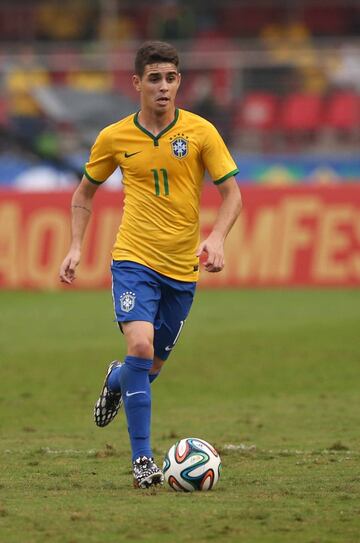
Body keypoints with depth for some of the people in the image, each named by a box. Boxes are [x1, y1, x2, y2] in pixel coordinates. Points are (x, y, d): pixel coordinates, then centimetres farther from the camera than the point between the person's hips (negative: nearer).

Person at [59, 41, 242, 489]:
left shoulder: (200, 132, -4)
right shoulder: (114, 138, -1)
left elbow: (231, 193, -2)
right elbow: (84, 192, 14)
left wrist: (216, 238, -19)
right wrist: (75, 246, 3)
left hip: (182, 267, 2)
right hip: (134, 259, -2)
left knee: (151, 366, 12)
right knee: (140, 347, -23)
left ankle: (116, 381, 51)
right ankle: (142, 460, -15)